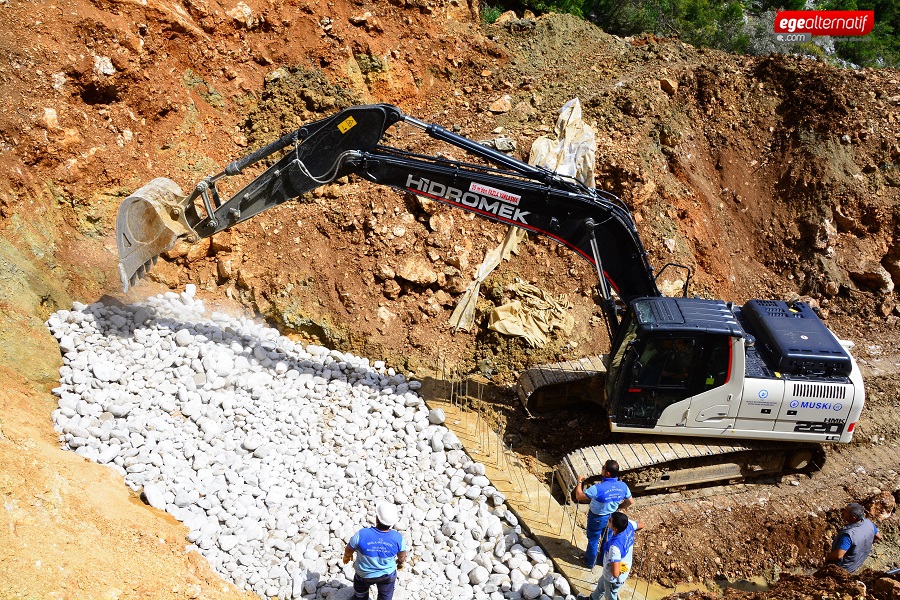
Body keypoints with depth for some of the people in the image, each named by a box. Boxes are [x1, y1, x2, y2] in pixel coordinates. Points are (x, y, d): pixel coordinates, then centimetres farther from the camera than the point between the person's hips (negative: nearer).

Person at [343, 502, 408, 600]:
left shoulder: (361, 534, -35)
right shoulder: (398, 538, -28)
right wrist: (400, 562, 17)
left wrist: (347, 556, 10)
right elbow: (402, 557, -7)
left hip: (364, 574, -1)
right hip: (388, 575, 1)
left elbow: (348, 550, -15)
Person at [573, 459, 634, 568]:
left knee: (593, 540, 20)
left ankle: (590, 562, 41)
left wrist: (579, 482, -9)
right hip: (612, 517, 5)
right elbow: (630, 502, -3)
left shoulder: (598, 488, -37)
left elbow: (579, 496, -25)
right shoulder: (623, 486, -20)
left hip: (597, 518, -5)